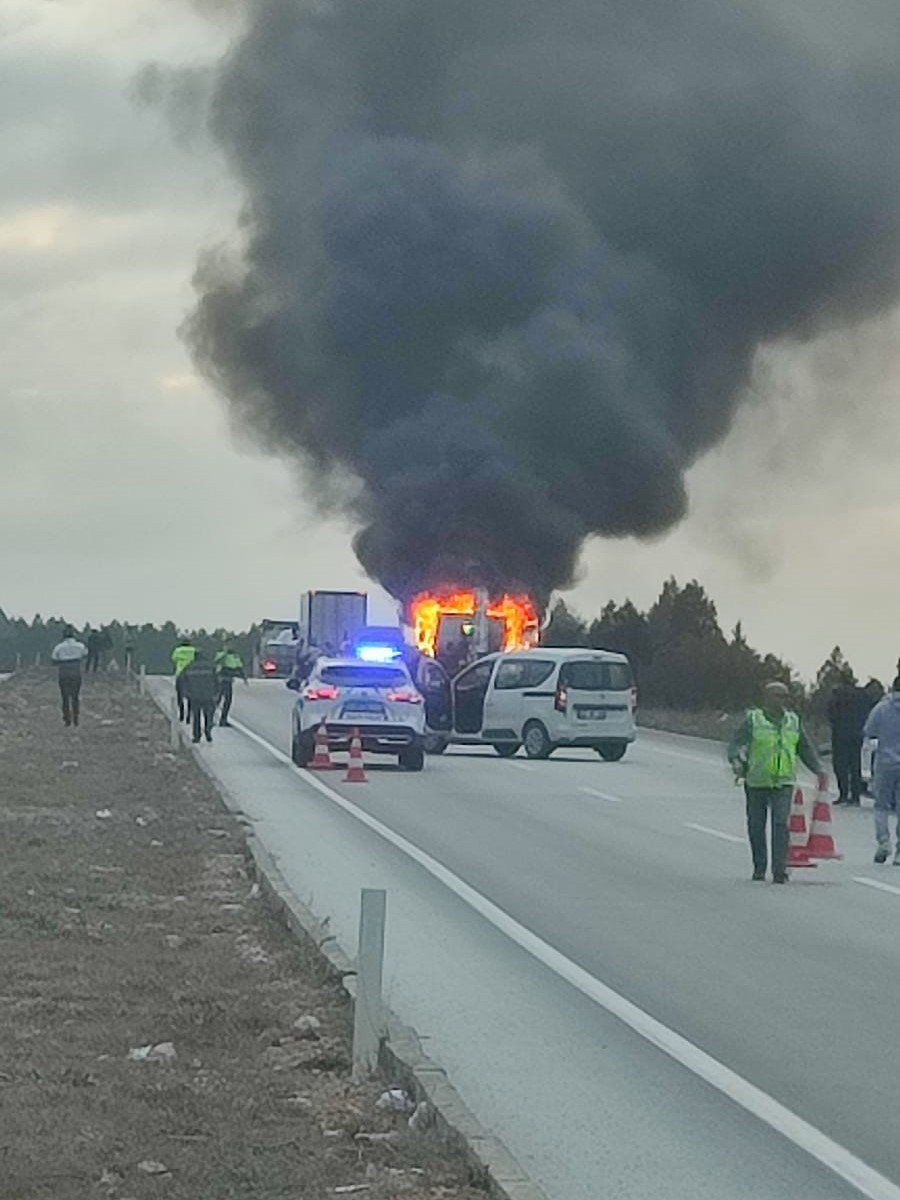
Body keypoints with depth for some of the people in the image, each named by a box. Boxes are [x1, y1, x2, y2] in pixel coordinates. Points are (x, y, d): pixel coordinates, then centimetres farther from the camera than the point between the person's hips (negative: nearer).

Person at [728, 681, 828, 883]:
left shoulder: (793, 721, 11)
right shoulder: (753, 720, -1)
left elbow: (805, 748, 21)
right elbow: (736, 742, -9)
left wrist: (819, 770, 14)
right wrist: (736, 760, -29)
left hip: (783, 783, 1)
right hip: (757, 782, -1)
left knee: (781, 823, -13)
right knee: (756, 825, 7)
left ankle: (780, 869, -15)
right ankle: (759, 867, 23)